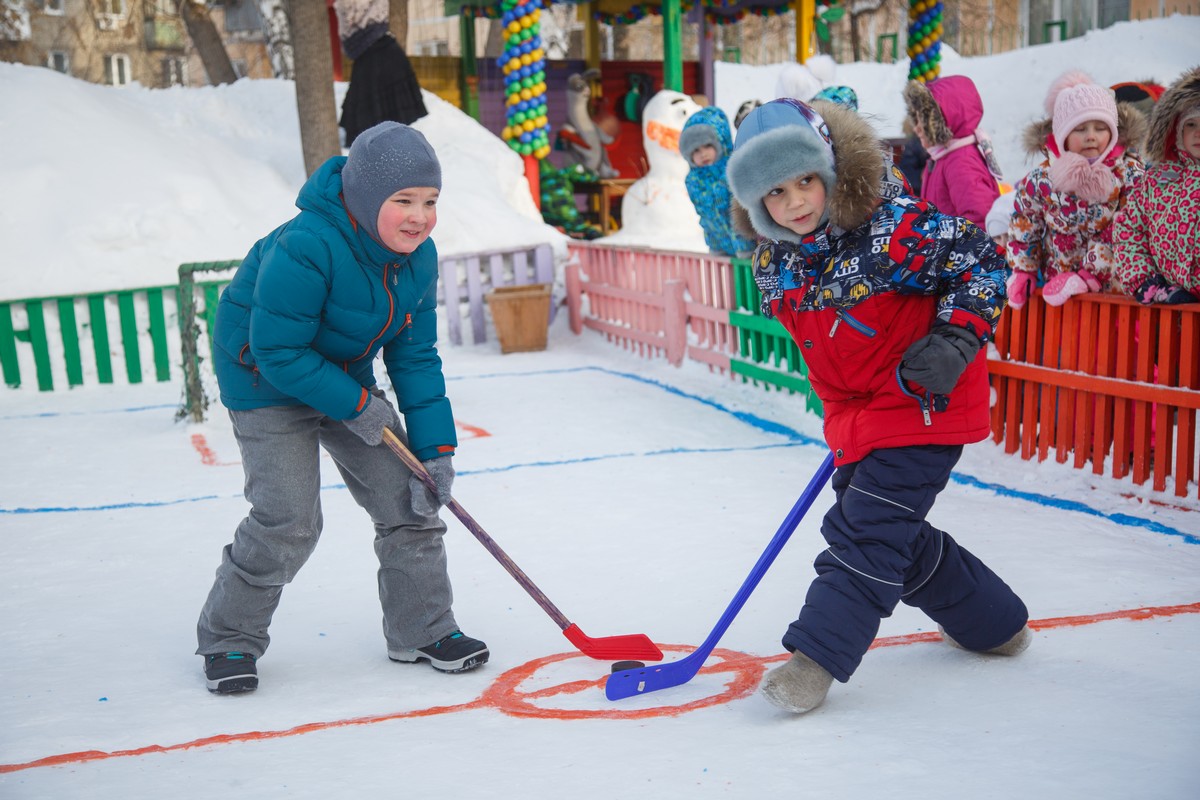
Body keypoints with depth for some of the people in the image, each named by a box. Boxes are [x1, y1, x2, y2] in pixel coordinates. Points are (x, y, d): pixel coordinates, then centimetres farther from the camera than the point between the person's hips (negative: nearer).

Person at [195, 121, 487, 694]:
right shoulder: (305, 249, -33)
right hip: (265, 383, -7)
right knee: (289, 521, -13)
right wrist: (357, 406, -24)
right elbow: (278, 352, -28)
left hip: (347, 378, 7)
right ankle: (228, 639, 11)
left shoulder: (418, 257, -9)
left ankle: (422, 630, 19)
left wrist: (434, 447, -10)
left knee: (407, 497, 1)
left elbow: (415, 357, -4)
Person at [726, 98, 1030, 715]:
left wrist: (956, 339, -24)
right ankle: (992, 621, 34)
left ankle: (818, 653, -3)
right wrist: (843, 415, 11)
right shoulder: (774, 264, -3)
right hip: (854, 410, 8)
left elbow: (983, 261, -13)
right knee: (896, 533, 15)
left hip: (925, 400, -7)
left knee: (867, 525, -10)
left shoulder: (895, 229, -22)